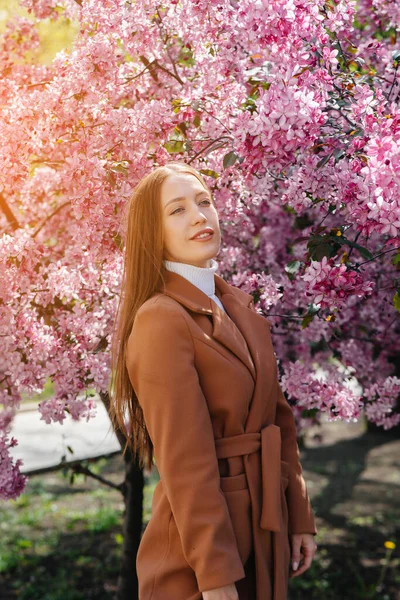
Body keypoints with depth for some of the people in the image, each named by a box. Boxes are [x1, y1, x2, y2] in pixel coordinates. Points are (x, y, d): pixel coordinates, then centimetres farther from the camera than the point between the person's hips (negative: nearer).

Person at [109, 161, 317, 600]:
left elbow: (280, 420, 11)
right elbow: (186, 461, -20)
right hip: (198, 555, -7)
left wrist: (299, 519, 8)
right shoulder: (161, 320, -17)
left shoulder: (240, 307, 8)